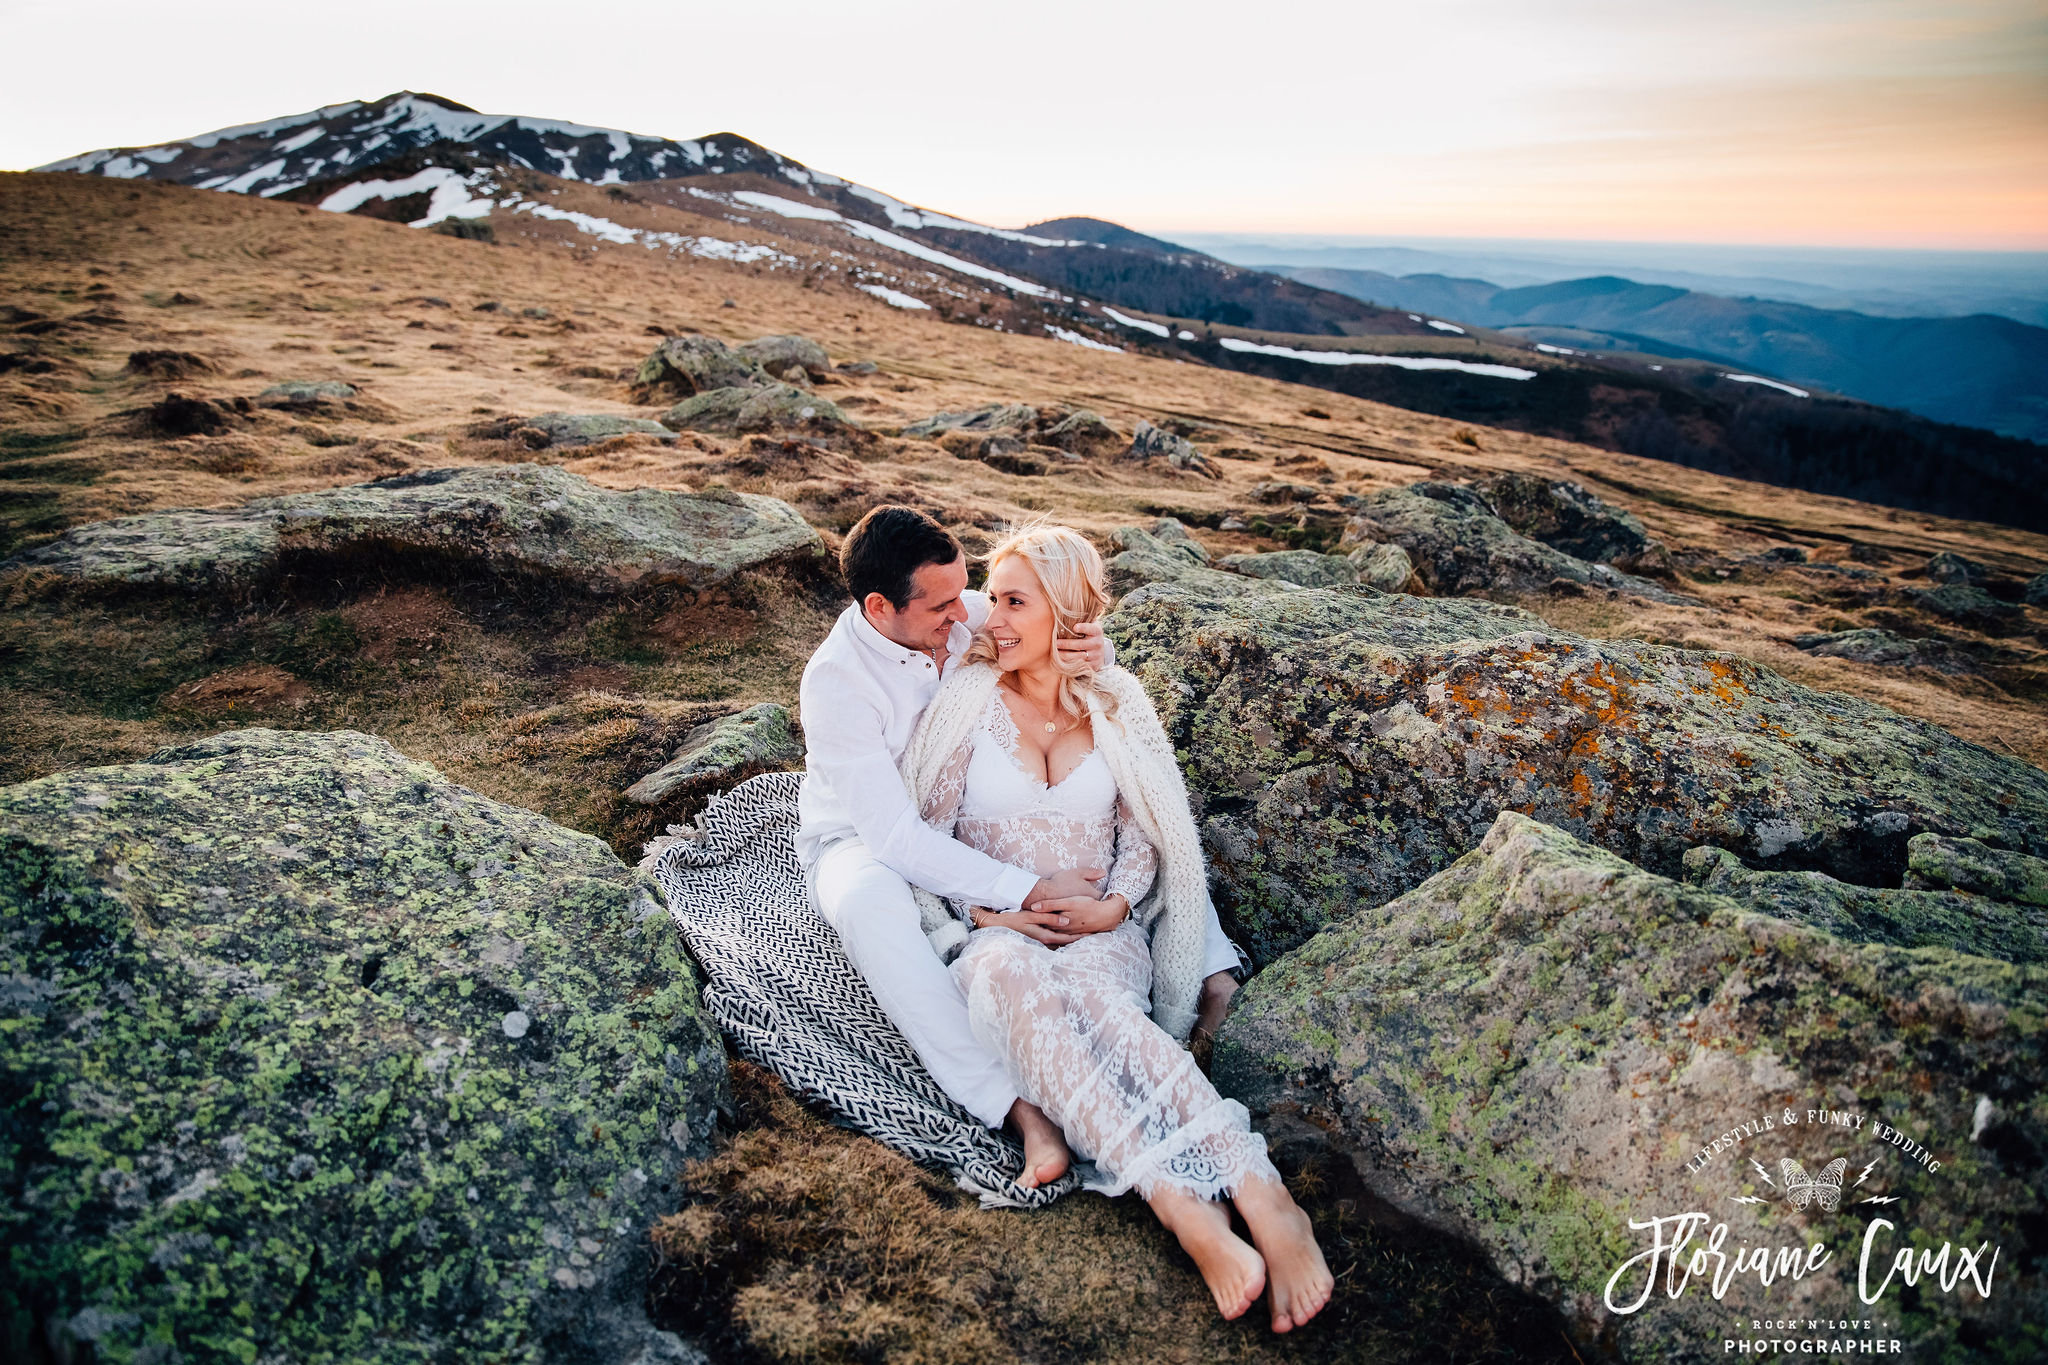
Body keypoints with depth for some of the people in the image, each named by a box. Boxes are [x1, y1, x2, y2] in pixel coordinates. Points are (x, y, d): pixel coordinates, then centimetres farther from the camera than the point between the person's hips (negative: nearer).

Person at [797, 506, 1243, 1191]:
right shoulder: (836, 678, -28)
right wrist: (1028, 890, -39)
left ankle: (1217, 980, -15)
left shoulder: (964, 615, -14)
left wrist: (1097, 652, -28)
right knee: (868, 896, -42)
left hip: (975, 818, 5)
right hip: (865, 838, -5)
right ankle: (1017, 1108, -44)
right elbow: (896, 838, -33)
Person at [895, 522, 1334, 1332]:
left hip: (1102, 935, 1)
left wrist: (1117, 902, -8)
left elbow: (1144, 828, 11)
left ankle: (1261, 1195, -48)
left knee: (1093, 997, -37)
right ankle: (1182, 1204, -49)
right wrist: (992, 908, -12)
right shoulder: (968, 698, 1)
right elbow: (925, 834, 2)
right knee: (1011, 978, -38)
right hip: (991, 932, 0)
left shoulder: (1113, 702, 5)